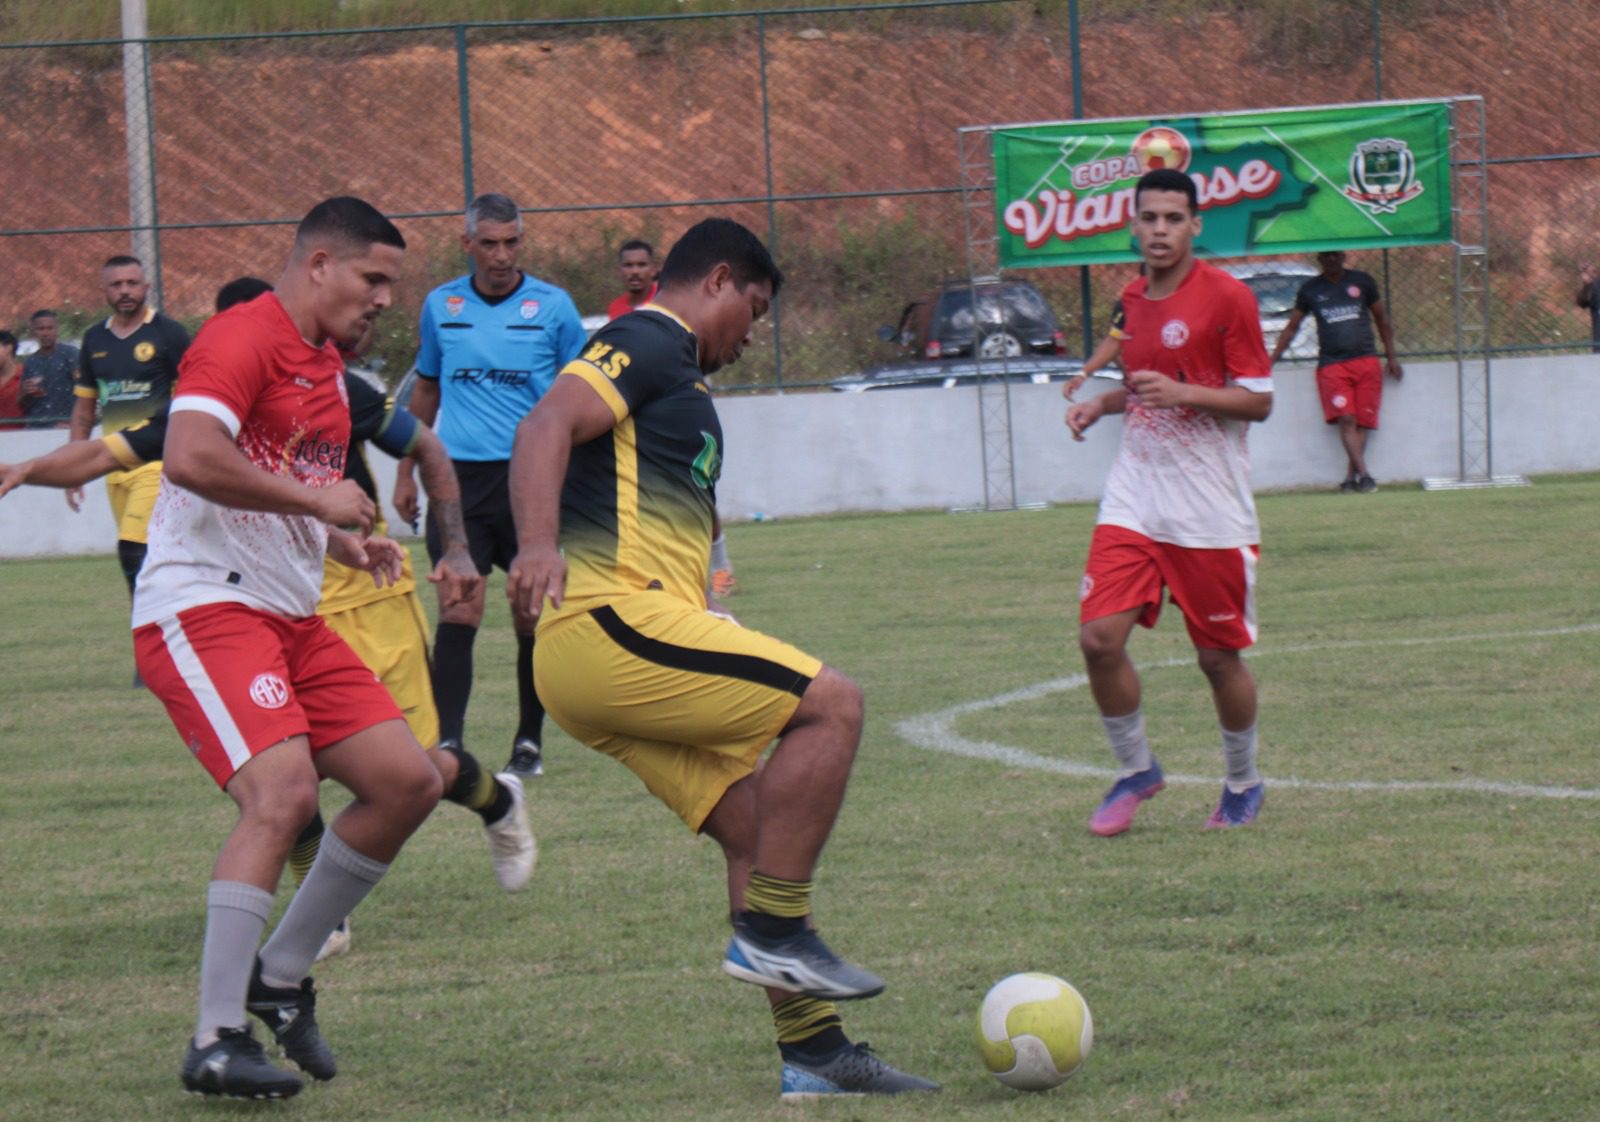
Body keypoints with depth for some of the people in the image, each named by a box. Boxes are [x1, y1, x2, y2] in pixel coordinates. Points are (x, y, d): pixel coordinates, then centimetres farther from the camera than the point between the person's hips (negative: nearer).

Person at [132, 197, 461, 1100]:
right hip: (201, 607, -10)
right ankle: (217, 1043, -21)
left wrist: (347, 543, 15)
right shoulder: (244, 339, -12)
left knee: (408, 784, 3)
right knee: (284, 792, -26)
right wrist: (321, 499, -19)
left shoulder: (327, 367, 19)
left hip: (292, 617, 10)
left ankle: (281, 977, 16)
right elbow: (191, 457, -28)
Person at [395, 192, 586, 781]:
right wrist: (406, 473, 18)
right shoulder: (440, 306, 9)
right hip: (460, 477, 1)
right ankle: (448, 743, -13)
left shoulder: (552, 307, 2)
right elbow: (426, 390, 20)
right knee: (459, 611, -9)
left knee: (533, 615, 3)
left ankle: (529, 743, 14)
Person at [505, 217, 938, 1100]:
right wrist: (537, 544, -35)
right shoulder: (647, 345, -3)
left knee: (756, 827, 8)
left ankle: (813, 1050, 7)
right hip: (610, 619, -10)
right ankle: (774, 932, -12)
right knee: (830, 704, -13)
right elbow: (547, 426, -20)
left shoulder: (670, 372, 29)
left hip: (615, 646, 10)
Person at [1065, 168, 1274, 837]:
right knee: (1099, 637, -8)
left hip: (1210, 516, -5)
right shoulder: (1132, 301, 10)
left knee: (1219, 656, 3)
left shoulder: (1227, 298, -9)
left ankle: (1243, 784, 25)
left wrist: (1180, 392, -23)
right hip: (1133, 501, 5)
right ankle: (1135, 771, 12)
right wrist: (1102, 404, 6)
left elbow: (1259, 401, -10)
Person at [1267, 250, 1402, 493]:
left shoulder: (1362, 282, 12)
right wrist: (1271, 360, 12)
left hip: (1366, 361, 1)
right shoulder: (1310, 290, 11)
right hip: (1331, 364, -1)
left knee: (1362, 422, -4)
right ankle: (1364, 473, -24)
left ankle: (1351, 476, -1)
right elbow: (1291, 328, 18)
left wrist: (1391, 357, 14)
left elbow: (1382, 320, 19)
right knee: (1345, 419, -17)